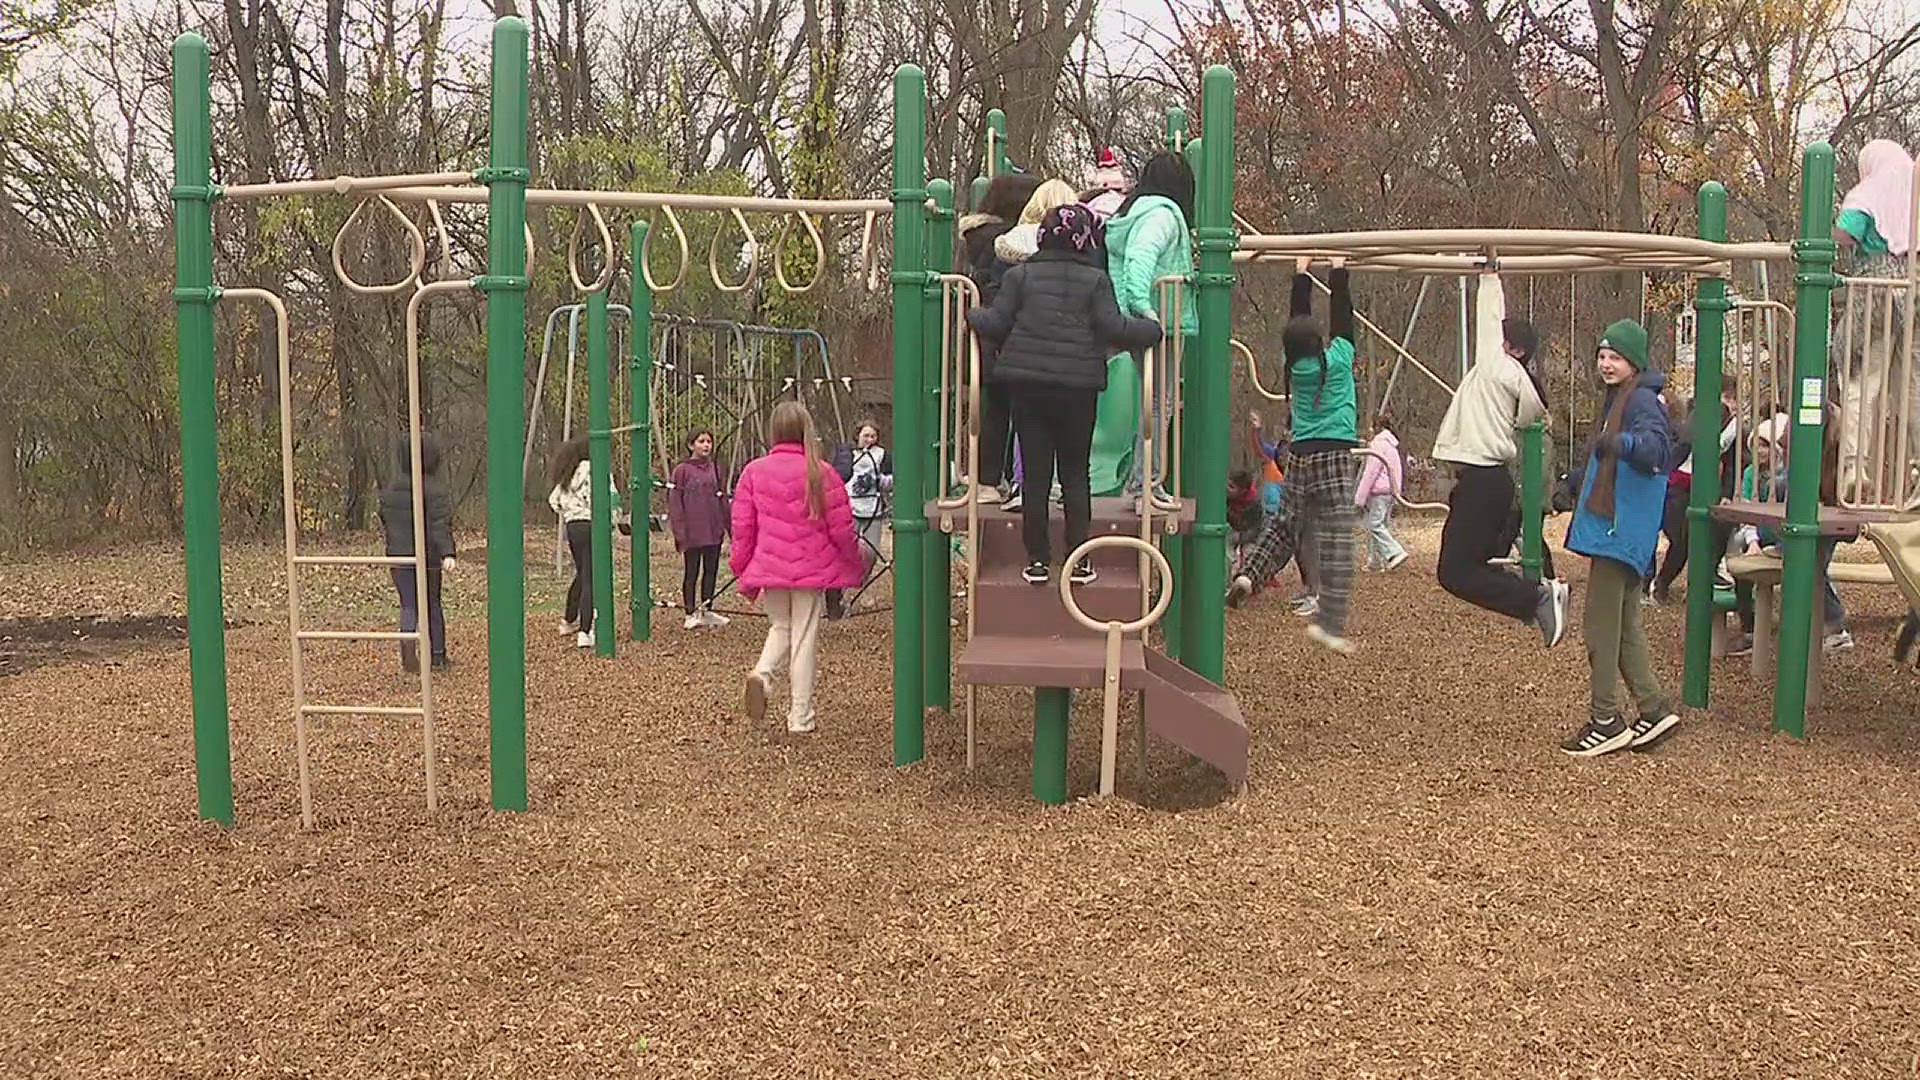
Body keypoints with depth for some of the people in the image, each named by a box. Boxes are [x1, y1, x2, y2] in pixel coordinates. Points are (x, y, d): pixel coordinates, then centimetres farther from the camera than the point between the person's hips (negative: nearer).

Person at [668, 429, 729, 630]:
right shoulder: (682, 471, -5)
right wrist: (679, 532, -13)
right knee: (691, 573, 2)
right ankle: (691, 613, 9)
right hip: (692, 533, -5)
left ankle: (707, 611, 21)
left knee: (711, 570, 11)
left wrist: (726, 525, 15)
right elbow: (674, 503, -7)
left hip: (713, 531, 5)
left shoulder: (715, 469, 11)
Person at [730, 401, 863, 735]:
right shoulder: (821, 473, -7)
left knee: (780, 627, 22)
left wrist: (743, 572, 14)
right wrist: (852, 567, 12)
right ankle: (800, 717, 9)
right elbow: (842, 528, -4)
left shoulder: (754, 471, -1)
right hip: (811, 569, -2)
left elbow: (742, 527, 2)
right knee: (804, 638, 6)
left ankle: (762, 673, -7)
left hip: (768, 569, 2)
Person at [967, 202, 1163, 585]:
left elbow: (996, 323, 0)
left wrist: (971, 315, 20)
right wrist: (1153, 329, 6)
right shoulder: (1095, 279, -1)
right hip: (1078, 387, -1)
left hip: (1026, 384, 1)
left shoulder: (1020, 275, 3)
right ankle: (1079, 561, 6)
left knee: (1035, 473, 5)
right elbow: (1113, 327, -9)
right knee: (1075, 473, 8)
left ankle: (1038, 561, 6)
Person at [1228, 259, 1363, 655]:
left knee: (1286, 525, 23)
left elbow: (1299, 317, 17)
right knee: (1335, 541, -4)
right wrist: (1339, 270, 12)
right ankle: (1329, 623, -5)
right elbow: (1342, 315, 4)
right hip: (1334, 458, -5)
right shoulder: (1338, 359, -5)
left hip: (1299, 457, 5)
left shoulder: (1297, 366, 6)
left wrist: (1302, 273, 24)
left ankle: (1249, 575, 5)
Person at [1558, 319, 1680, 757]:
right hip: (1609, 524, 10)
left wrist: (1623, 442, -53)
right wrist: (1578, 484, 42)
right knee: (1623, 623, 14)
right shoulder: (1616, 398, 18)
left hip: (1621, 529, -10)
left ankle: (1606, 721, 0)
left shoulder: (1642, 401, -13)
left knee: (1600, 625, -7)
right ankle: (1654, 707, 20)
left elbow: (1656, 445, -34)